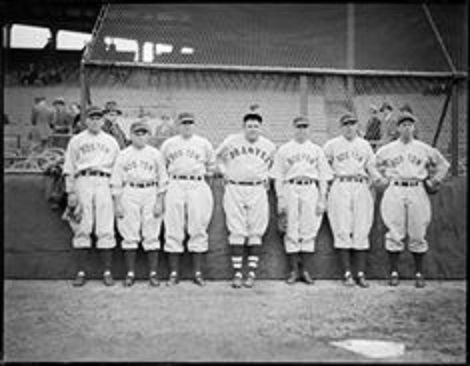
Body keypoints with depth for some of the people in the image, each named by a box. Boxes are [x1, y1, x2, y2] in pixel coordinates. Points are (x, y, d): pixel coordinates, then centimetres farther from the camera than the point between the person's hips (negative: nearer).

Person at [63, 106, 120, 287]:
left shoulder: (111, 142, 18)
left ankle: (107, 272, -1)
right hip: (83, 182, 0)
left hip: (104, 183, 1)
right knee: (82, 229, -4)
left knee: (106, 229, -5)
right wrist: (70, 192, 1)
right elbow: (69, 168, 11)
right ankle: (80, 272, 0)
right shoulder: (76, 141, 15)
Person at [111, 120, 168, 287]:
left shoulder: (155, 154, 7)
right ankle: (130, 273, 8)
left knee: (151, 235, -1)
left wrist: (159, 202, -2)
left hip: (150, 194, 0)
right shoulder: (123, 155, 8)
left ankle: (153, 273, 5)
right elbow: (116, 181, 7)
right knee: (129, 235, 1)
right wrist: (117, 203, 0)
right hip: (129, 194, 1)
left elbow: (162, 180, 6)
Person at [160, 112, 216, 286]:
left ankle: (198, 273, 4)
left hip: (197, 186, 0)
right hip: (175, 186, 0)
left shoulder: (203, 143, 10)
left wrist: (206, 173, 13)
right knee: (173, 230, -2)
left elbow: (211, 164, 23)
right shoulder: (168, 144, 10)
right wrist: (167, 177, 10)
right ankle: (174, 273, 3)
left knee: (198, 229, -1)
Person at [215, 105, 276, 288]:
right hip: (234, 190, -1)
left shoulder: (269, 146, 6)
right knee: (237, 232, -3)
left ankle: (252, 273, 6)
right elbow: (219, 157, 18)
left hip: (258, 191, 1)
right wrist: (225, 173, 7)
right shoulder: (231, 141, 2)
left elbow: (274, 164, 24)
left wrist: (266, 177, 11)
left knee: (255, 233, 0)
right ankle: (237, 273, 2)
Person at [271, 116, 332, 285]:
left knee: (309, 231, -1)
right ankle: (293, 271, 5)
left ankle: (306, 270, 6)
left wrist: (322, 199, 3)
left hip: (311, 189, 1)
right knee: (291, 231, -2)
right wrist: (280, 198, -1)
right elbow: (278, 176, 7)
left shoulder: (316, 150, 14)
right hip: (290, 189, -1)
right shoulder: (284, 150, 10)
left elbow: (323, 176, 12)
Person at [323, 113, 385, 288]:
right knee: (342, 231, -6)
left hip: (361, 188, 3)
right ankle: (347, 273, -3)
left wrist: (376, 177, -1)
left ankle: (361, 274, 1)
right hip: (340, 188, -2)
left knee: (362, 232, -2)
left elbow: (371, 166, 18)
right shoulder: (332, 144, 9)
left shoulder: (364, 145, 18)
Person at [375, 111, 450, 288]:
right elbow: (374, 165, 17)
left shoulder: (425, 149, 9)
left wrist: (432, 181, 11)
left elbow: (442, 164, 19)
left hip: (417, 192, 1)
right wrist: (384, 179, 9)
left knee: (418, 235, 1)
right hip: (394, 192, -1)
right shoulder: (386, 150, 7)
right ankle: (393, 272, 5)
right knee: (395, 234, -2)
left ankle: (419, 274, 10)